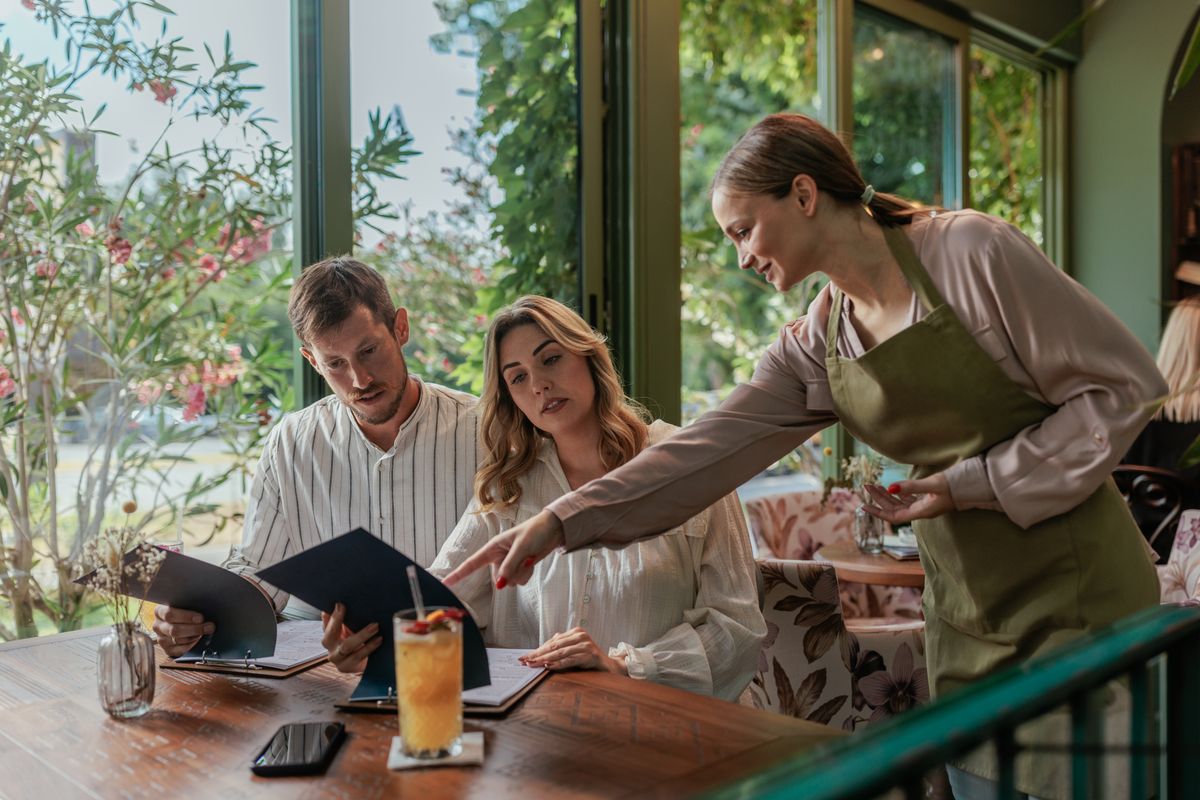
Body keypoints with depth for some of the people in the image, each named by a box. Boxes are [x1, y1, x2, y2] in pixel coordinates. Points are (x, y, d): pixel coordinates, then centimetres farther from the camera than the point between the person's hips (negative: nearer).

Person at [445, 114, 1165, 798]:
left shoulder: (969, 250, -13)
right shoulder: (816, 346, 4)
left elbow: (1123, 386, -9)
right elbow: (711, 448, -2)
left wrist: (969, 484, -15)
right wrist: (560, 521, -9)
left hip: (1073, 593, -5)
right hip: (965, 614, 5)